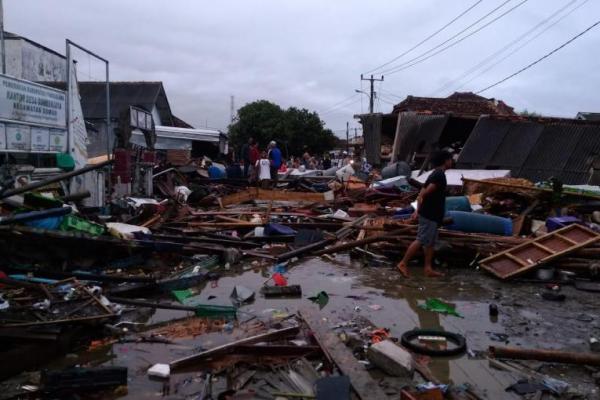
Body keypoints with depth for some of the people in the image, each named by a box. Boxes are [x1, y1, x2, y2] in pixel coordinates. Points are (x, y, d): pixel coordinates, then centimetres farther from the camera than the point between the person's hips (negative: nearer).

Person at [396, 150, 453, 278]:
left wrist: (418, 210, 12)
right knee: (420, 241, -7)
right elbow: (425, 193, -24)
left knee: (430, 242, 11)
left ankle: (428, 269, 14)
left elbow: (422, 194, 15)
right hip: (429, 215, -10)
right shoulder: (440, 174, -14)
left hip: (431, 215, 10)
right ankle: (403, 263, -3)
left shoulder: (435, 174, 16)